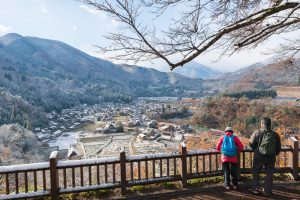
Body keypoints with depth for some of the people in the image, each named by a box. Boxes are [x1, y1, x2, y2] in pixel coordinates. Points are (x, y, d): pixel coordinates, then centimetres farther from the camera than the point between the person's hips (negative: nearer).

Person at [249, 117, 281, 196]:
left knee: (256, 173, 14)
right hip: (271, 158, 2)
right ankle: (267, 191, 19)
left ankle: (255, 189, 14)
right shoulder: (275, 134, -2)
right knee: (269, 174, 14)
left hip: (259, 157, -2)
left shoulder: (257, 132, -10)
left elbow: (251, 143, -6)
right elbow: (278, 147, 4)